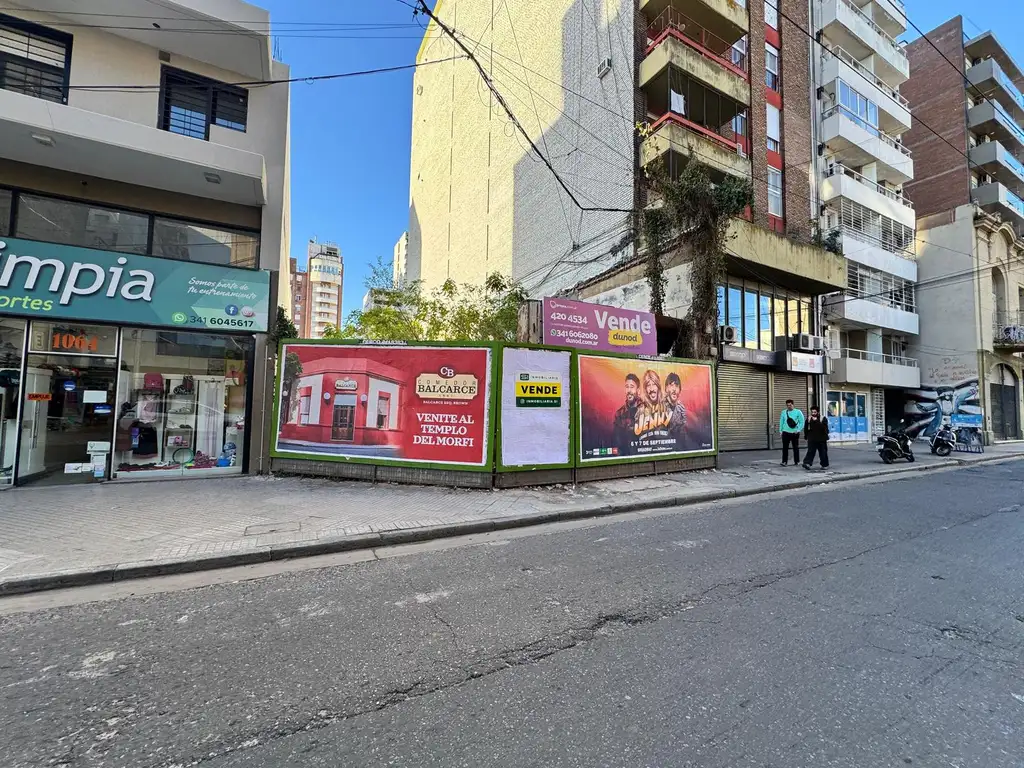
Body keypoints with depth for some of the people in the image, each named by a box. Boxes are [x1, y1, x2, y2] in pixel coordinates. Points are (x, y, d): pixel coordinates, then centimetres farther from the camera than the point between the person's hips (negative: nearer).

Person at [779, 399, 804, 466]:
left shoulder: (798, 412, 0)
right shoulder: (784, 412, 6)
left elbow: (802, 422, 0)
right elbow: (781, 422, 10)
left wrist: (798, 430, -9)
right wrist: (781, 430, 3)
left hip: (795, 433, -1)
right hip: (786, 433, 1)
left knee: (796, 447, 8)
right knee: (785, 447, -3)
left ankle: (797, 461, 18)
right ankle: (784, 461, -1)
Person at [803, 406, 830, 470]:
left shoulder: (823, 419, -3)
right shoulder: (809, 419, 7)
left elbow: (824, 427, -21)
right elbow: (806, 428, 16)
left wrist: (816, 421, -25)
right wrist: (807, 436, 13)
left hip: (821, 439, -1)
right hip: (812, 439, 1)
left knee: (823, 453, 7)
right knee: (810, 451, -10)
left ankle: (825, 465, 21)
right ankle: (807, 463, -19)